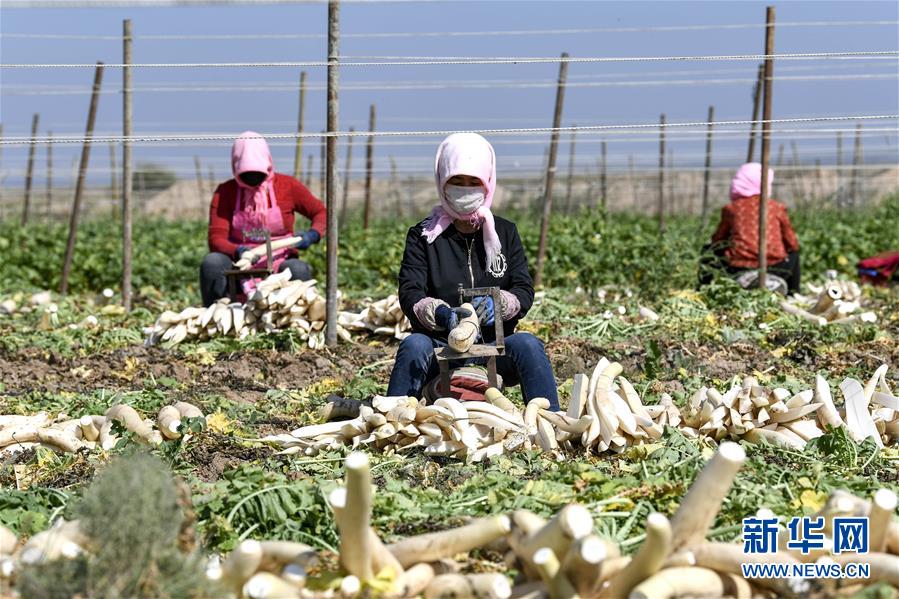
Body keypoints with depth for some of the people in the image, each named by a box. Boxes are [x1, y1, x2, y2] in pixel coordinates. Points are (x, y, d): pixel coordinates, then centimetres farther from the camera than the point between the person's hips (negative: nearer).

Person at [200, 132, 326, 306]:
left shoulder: (288, 186, 2)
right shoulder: (224, 192, 1)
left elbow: (321, 213, 11)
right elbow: (216, 239, -6)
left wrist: (313, 234, -12)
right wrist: (237, 252, -28)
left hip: (279, 266, 0)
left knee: (299, 270, -34)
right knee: (212, 262, -31)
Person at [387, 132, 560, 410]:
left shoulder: (505, 232, 13)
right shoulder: (423, 235, 7)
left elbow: (524, 291, 2)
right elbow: (410, 294, -6)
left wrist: (496, 304, -22)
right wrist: (441, 314, -29)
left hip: (495, 347, 1)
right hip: (441, 346, -1)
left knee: (527, 344, -29)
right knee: (413, 345, -32)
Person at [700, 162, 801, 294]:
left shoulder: (731, 209, 9)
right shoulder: (777, 207, 10)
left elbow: (717, 240, 20)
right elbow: (792, 245, 15)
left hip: (738, 271, -1)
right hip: (776, 271, 1)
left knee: (708, 251, 27)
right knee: (793, 252, 34)